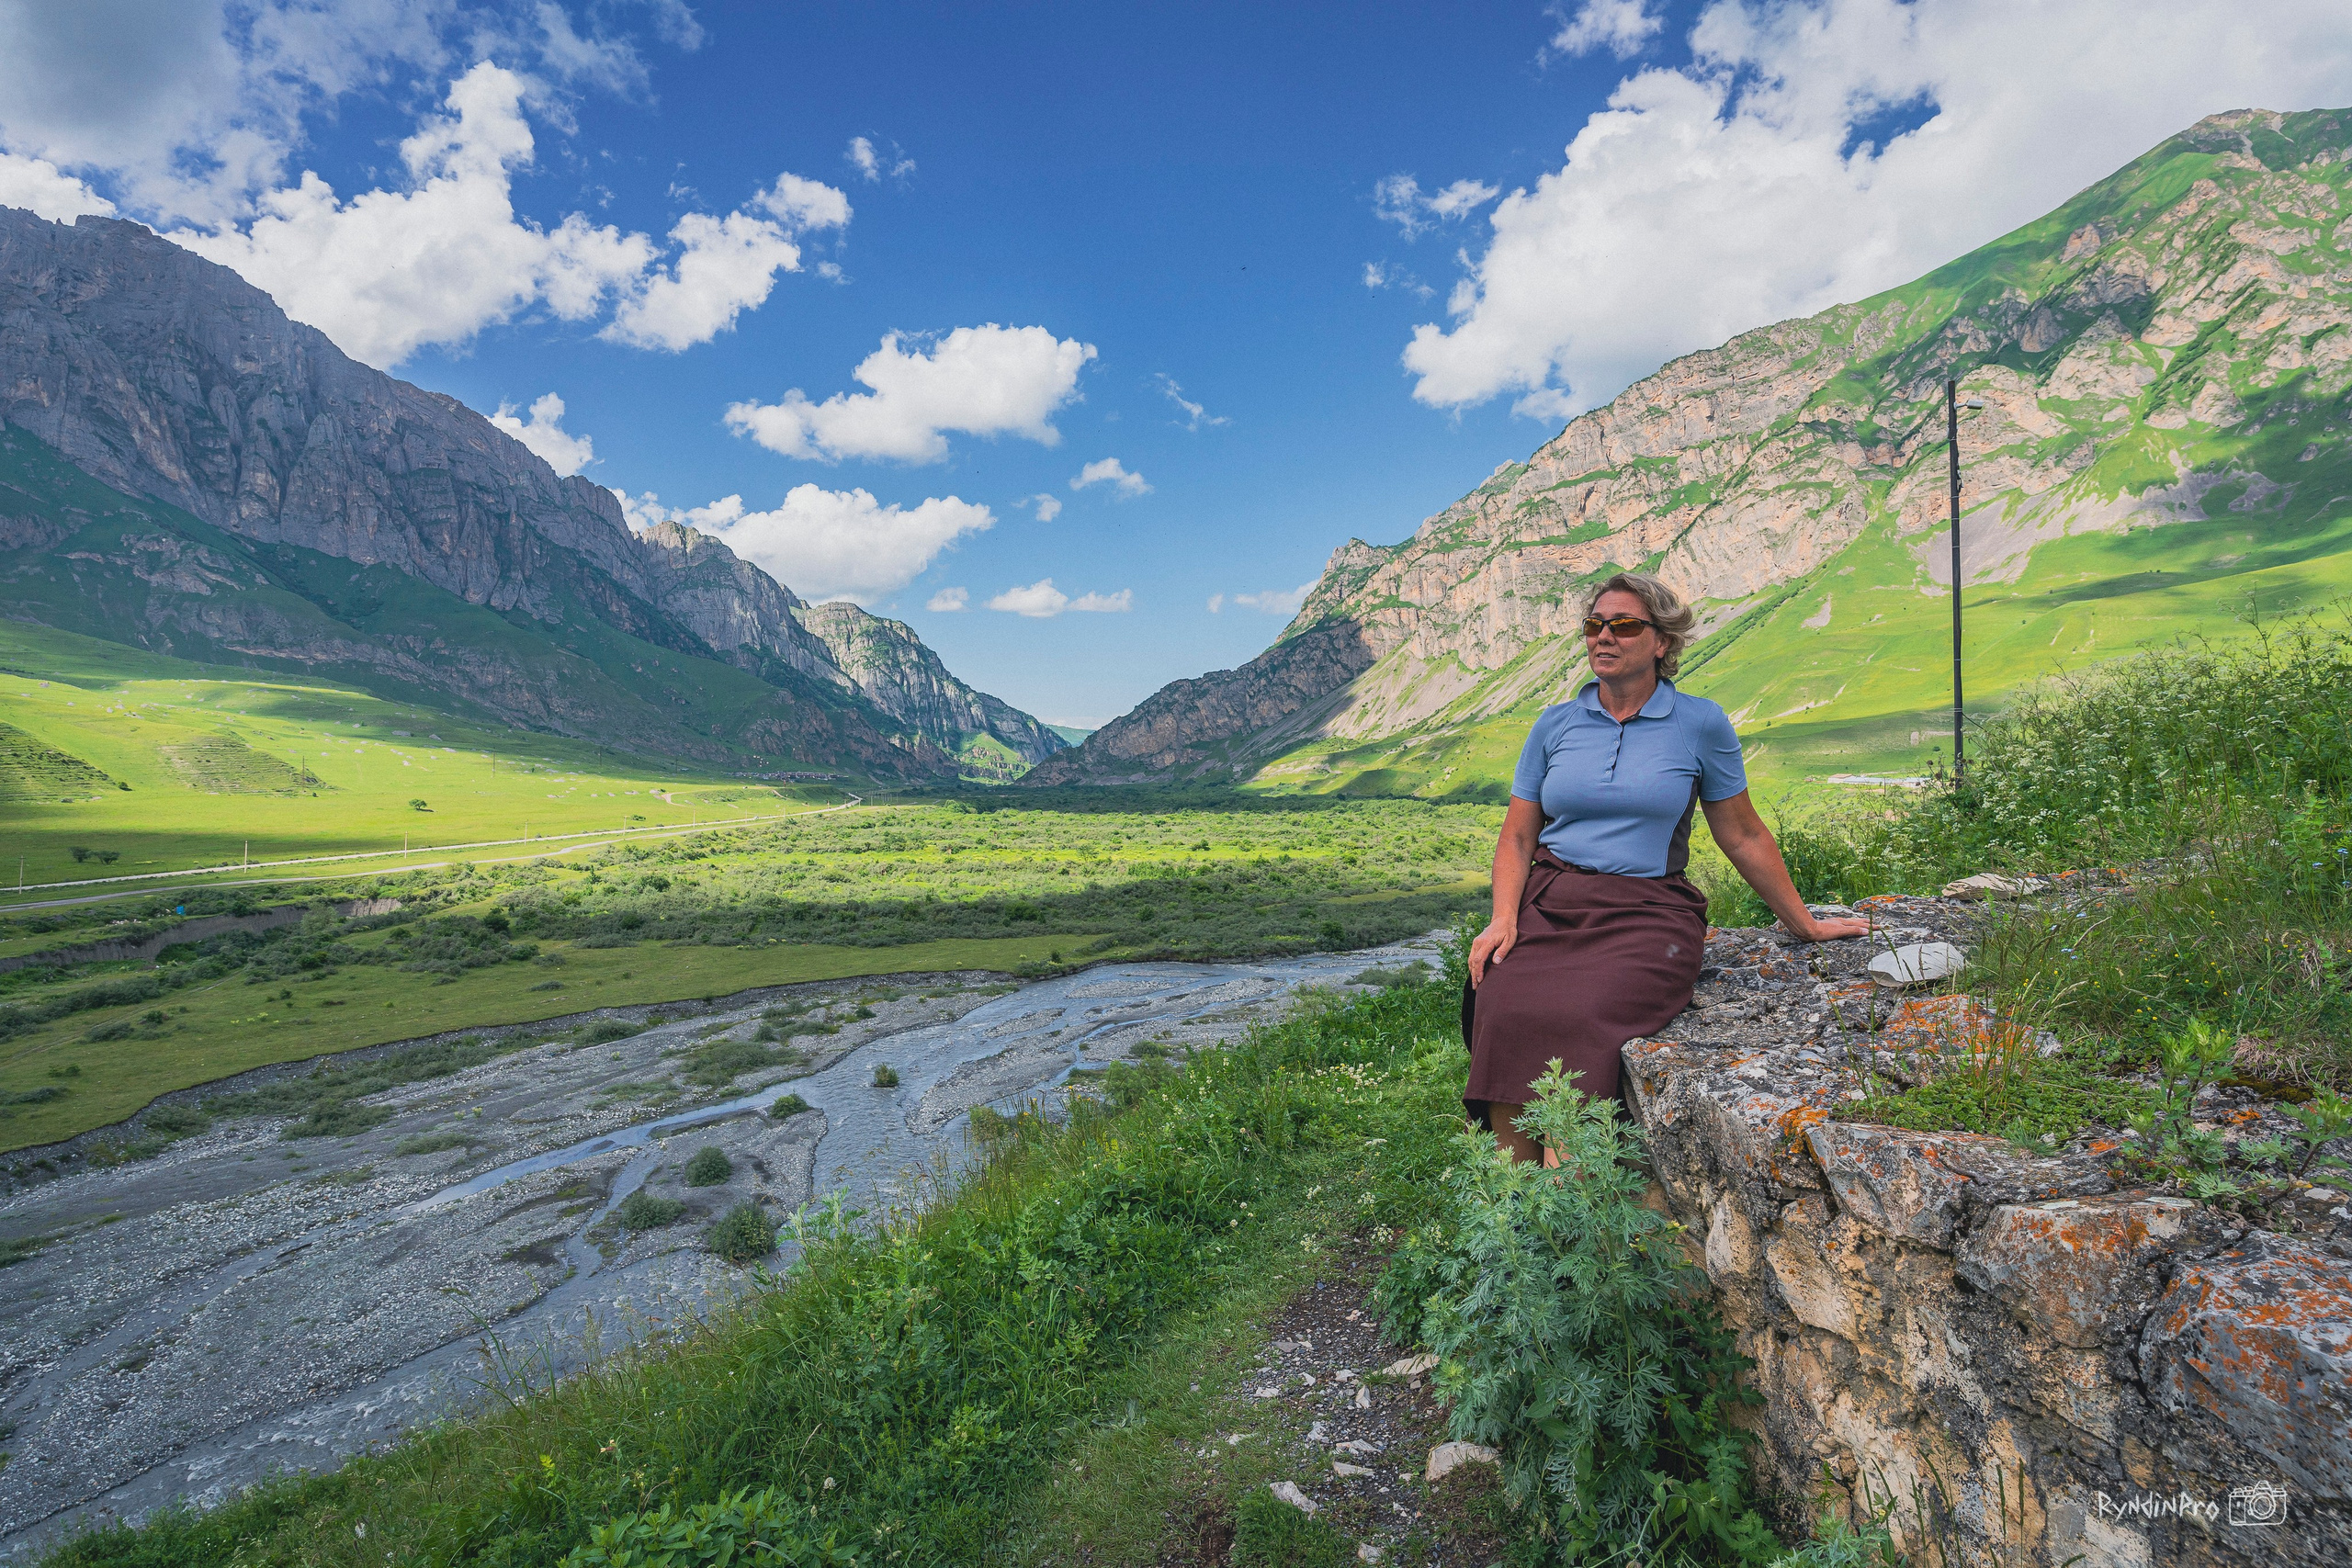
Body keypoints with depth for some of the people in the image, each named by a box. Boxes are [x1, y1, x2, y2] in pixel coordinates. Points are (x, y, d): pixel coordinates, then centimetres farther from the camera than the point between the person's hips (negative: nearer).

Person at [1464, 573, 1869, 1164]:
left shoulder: (1700, 723, 6)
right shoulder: (1555, 724, 12)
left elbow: (1743, 836, 14)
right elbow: (1517, 836, 11)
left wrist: (1805, 926, 20)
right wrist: (1503, 917, -6)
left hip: (1647, 910, -2)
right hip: (1547, 904, 2)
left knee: (1579, 1018, -34)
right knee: (1503, 1014, -28)